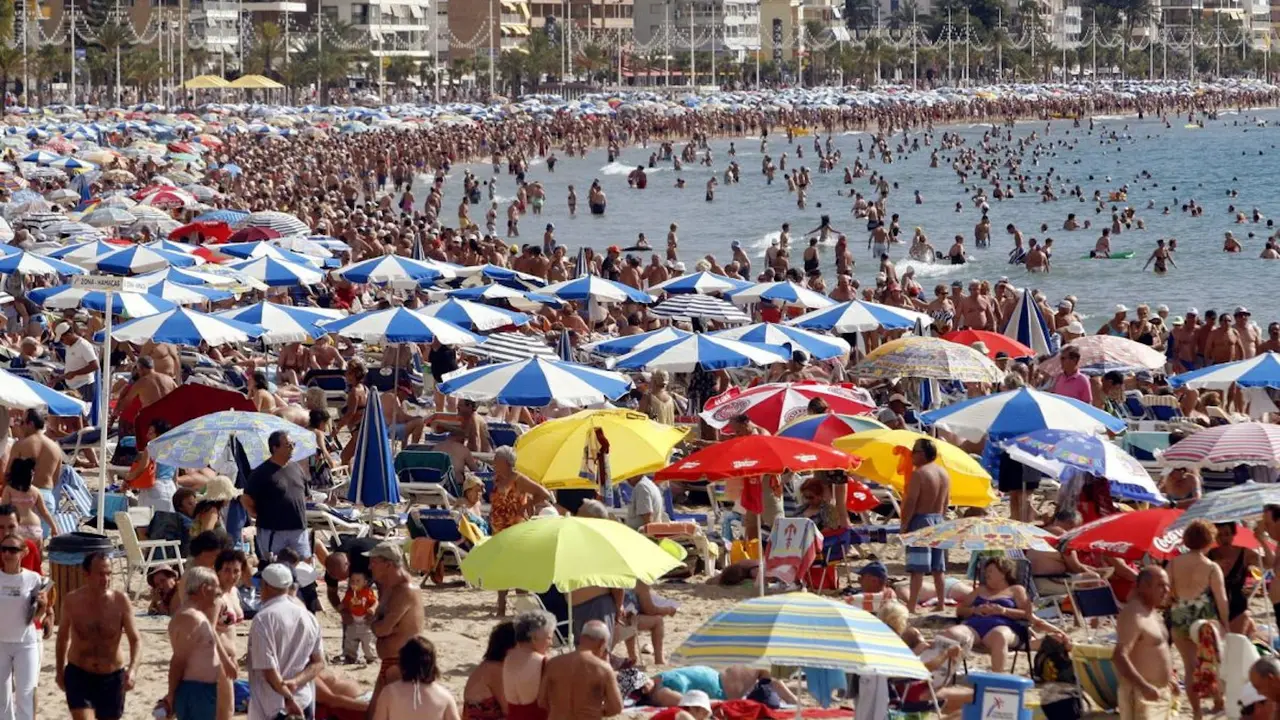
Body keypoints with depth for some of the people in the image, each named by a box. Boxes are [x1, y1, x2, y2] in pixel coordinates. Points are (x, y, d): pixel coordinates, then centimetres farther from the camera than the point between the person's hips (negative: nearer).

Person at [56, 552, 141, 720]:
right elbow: (63, 636, 8)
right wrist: (59, 671, 15)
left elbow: (135, 639, -10)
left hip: (112, 677, 1)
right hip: (79, 675, -1)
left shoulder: (121, 601, -12)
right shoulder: (72, 601, -9)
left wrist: (133, 669, -28)